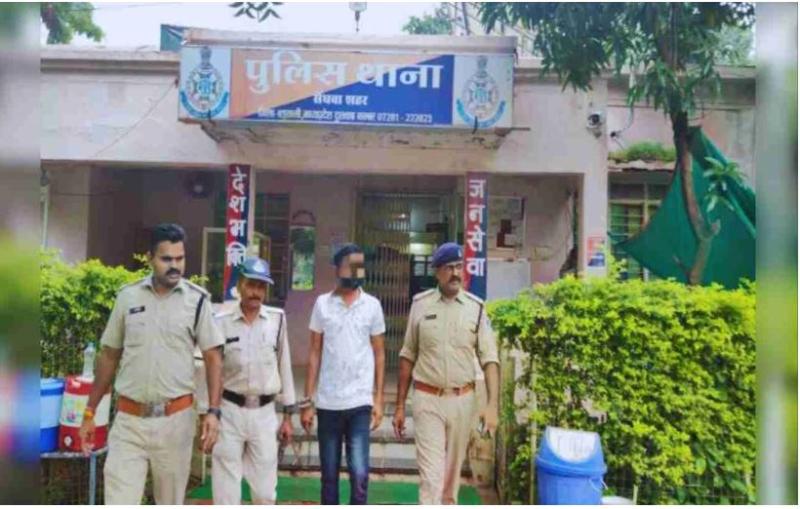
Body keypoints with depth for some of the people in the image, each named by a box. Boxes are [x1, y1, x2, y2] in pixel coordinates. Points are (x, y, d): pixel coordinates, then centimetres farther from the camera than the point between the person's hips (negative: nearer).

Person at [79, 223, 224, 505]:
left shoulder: (197, 300, -4)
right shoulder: (128, 296, 2)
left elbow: (213, 358, -2)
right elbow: (109, 356, 9)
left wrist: (213, 411, -12)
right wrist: (90, 412, 9)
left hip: (176, 418, -1)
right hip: (129, 419, 1)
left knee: (171, 502, 14)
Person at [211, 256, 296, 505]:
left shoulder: (277, 319, -1)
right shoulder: (220, 322, -6)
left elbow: (284, 367, 5)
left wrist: (288, 415, 7)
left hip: (265, 412, 1)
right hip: (229, 411, -1)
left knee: (265, 491, 11)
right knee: (226, 490, 6)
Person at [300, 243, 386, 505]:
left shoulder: (372, 305, 2)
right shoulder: (322, 304, 2)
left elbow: (378, 354, 6)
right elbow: (315, 353, 4)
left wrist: (379, 399, 1)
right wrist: (307, 401, 1)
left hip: (360, 402, -1)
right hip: (327, 403, 1)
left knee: (359, 474, -5)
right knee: (329, 475, 11)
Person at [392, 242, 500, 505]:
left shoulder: (476, 308, -2)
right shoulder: (420, 304, -2)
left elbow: (490, 359, -3)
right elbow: (407, 358, 4)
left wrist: (492, 404, -15)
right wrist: (400, 406, 4)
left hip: (463, 400, 1)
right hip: (427, 399, -1)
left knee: (452, 470, 17)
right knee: (431, 473, -3)